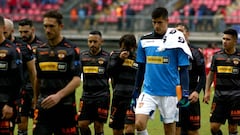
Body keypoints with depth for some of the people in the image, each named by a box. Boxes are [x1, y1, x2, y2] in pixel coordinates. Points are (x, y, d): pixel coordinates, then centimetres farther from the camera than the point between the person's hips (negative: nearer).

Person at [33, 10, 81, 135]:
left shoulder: (71, 49, -4)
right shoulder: (40, 50, 12)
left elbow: (76, 80, -12)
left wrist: (59, 95, -26)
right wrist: (35, 102, 18)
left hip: (65, 106, -3)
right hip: (43, 106, 3)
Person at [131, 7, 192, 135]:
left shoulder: (176, 40, -5)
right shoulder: (144, 41, 5)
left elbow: (183, 70, -4)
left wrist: (185, 94, -13)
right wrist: (135, 93, 14)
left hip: (169, 92, -3)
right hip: (148, 91, 3)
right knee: (139, 124, -15)